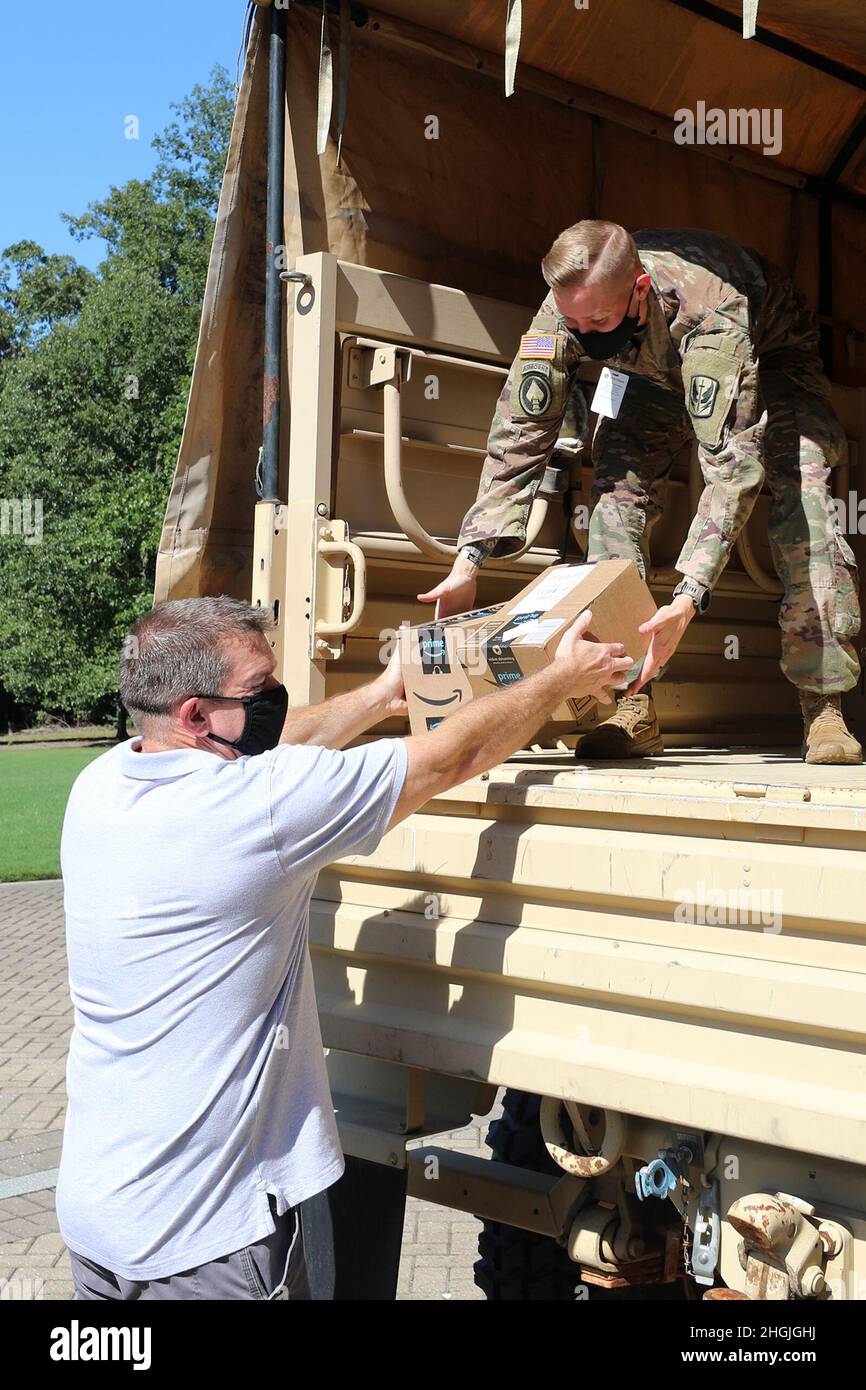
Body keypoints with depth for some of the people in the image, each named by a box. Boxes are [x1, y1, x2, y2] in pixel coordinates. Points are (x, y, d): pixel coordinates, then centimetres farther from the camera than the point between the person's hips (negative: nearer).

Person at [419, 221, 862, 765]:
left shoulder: (709, 312, -46)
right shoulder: (565, 312, -33)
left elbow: (732, 465, -51)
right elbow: (520, 435, -28)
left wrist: (688, 598, -62)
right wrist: (469, 561, -38)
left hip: (769, 354, -3)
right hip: (659, 370, 4)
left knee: (802, 488, -25)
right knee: (620, 482, -20)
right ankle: (635, 706, -19)